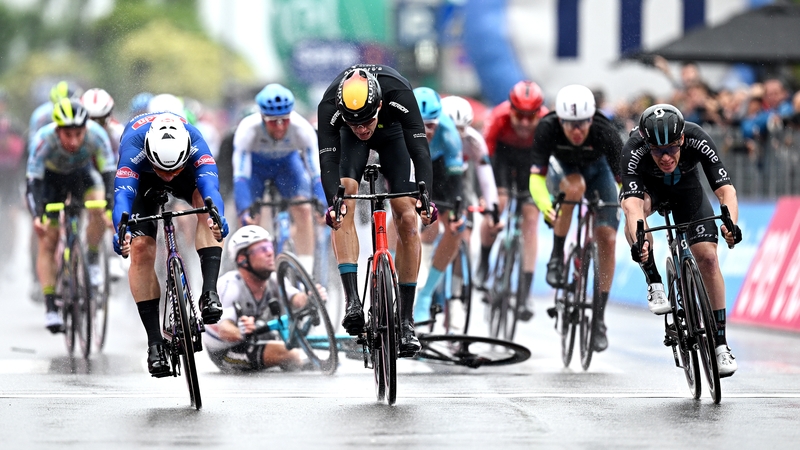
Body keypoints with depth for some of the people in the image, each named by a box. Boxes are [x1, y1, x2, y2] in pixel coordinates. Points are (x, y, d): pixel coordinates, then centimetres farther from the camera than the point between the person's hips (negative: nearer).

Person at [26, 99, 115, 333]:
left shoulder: (96, 135, -34)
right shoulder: (43, 140, -37)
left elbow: (109, 173, -33)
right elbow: (34, 181, -38)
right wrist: (37, 215, -52)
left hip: (82, 173, 1)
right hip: (50, 176, -1)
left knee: (98, 210, -29)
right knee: (47, 242, -10)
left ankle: (92, 260, -5)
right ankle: (50, 308, -8)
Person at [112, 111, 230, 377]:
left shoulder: (195, 143, -39)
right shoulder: (132, 147, -41)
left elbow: (210, 185, -52)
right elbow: (122, 196, -51)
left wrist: (217, 216, -73)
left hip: (187, 170, 1)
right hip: (143, 178, -1)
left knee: (205, 202, -33)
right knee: (141, 249, -17)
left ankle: (209, 292, -34)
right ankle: (155, 343, -11)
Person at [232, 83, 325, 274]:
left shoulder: (303, 129, -35)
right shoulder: (247, 130, -38)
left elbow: (317, 173, -36)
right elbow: (240, 177, -40)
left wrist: (323, 207, -51)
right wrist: (244, 212, -54)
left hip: (287, 161, 1)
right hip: (255, 163, -1)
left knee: (303, 210, -19)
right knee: (250, 220, -15)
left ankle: (306, 274, -15)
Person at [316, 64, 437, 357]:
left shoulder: (399, 94, -40)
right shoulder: (329, 107, -38)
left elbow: (420, 149, -43)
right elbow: (328, 160, -42)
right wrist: (332, 201, -60)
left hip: (393, 131, 0)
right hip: (347, 138, 0)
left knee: (407, 219, -11)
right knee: (345, 205, -26)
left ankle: (406, 319, -4)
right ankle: (352, 301, -29)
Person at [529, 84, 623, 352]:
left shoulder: (605, 133, -35)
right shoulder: (548, 129, -35)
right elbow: (536, 177, -35)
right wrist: (546, 207, -53)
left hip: (597, 170, 1)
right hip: (561, 169, -1)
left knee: (607, 240, -12)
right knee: (575, 186, -38)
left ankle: (599, 317, 1)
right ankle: (557, 257, -19)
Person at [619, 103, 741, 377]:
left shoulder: (698, 141, -36)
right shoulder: (633, 151, -39)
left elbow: (726, 190, -40)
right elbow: (632, 203, -49)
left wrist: (731, 224, -60)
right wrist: (638, 242, -67)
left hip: (686, 186, 1)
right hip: (648, 185, -1)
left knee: (708, 257, -11)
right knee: (631, 206, -37)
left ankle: (720, 343, -1)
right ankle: (654, 284, -20)